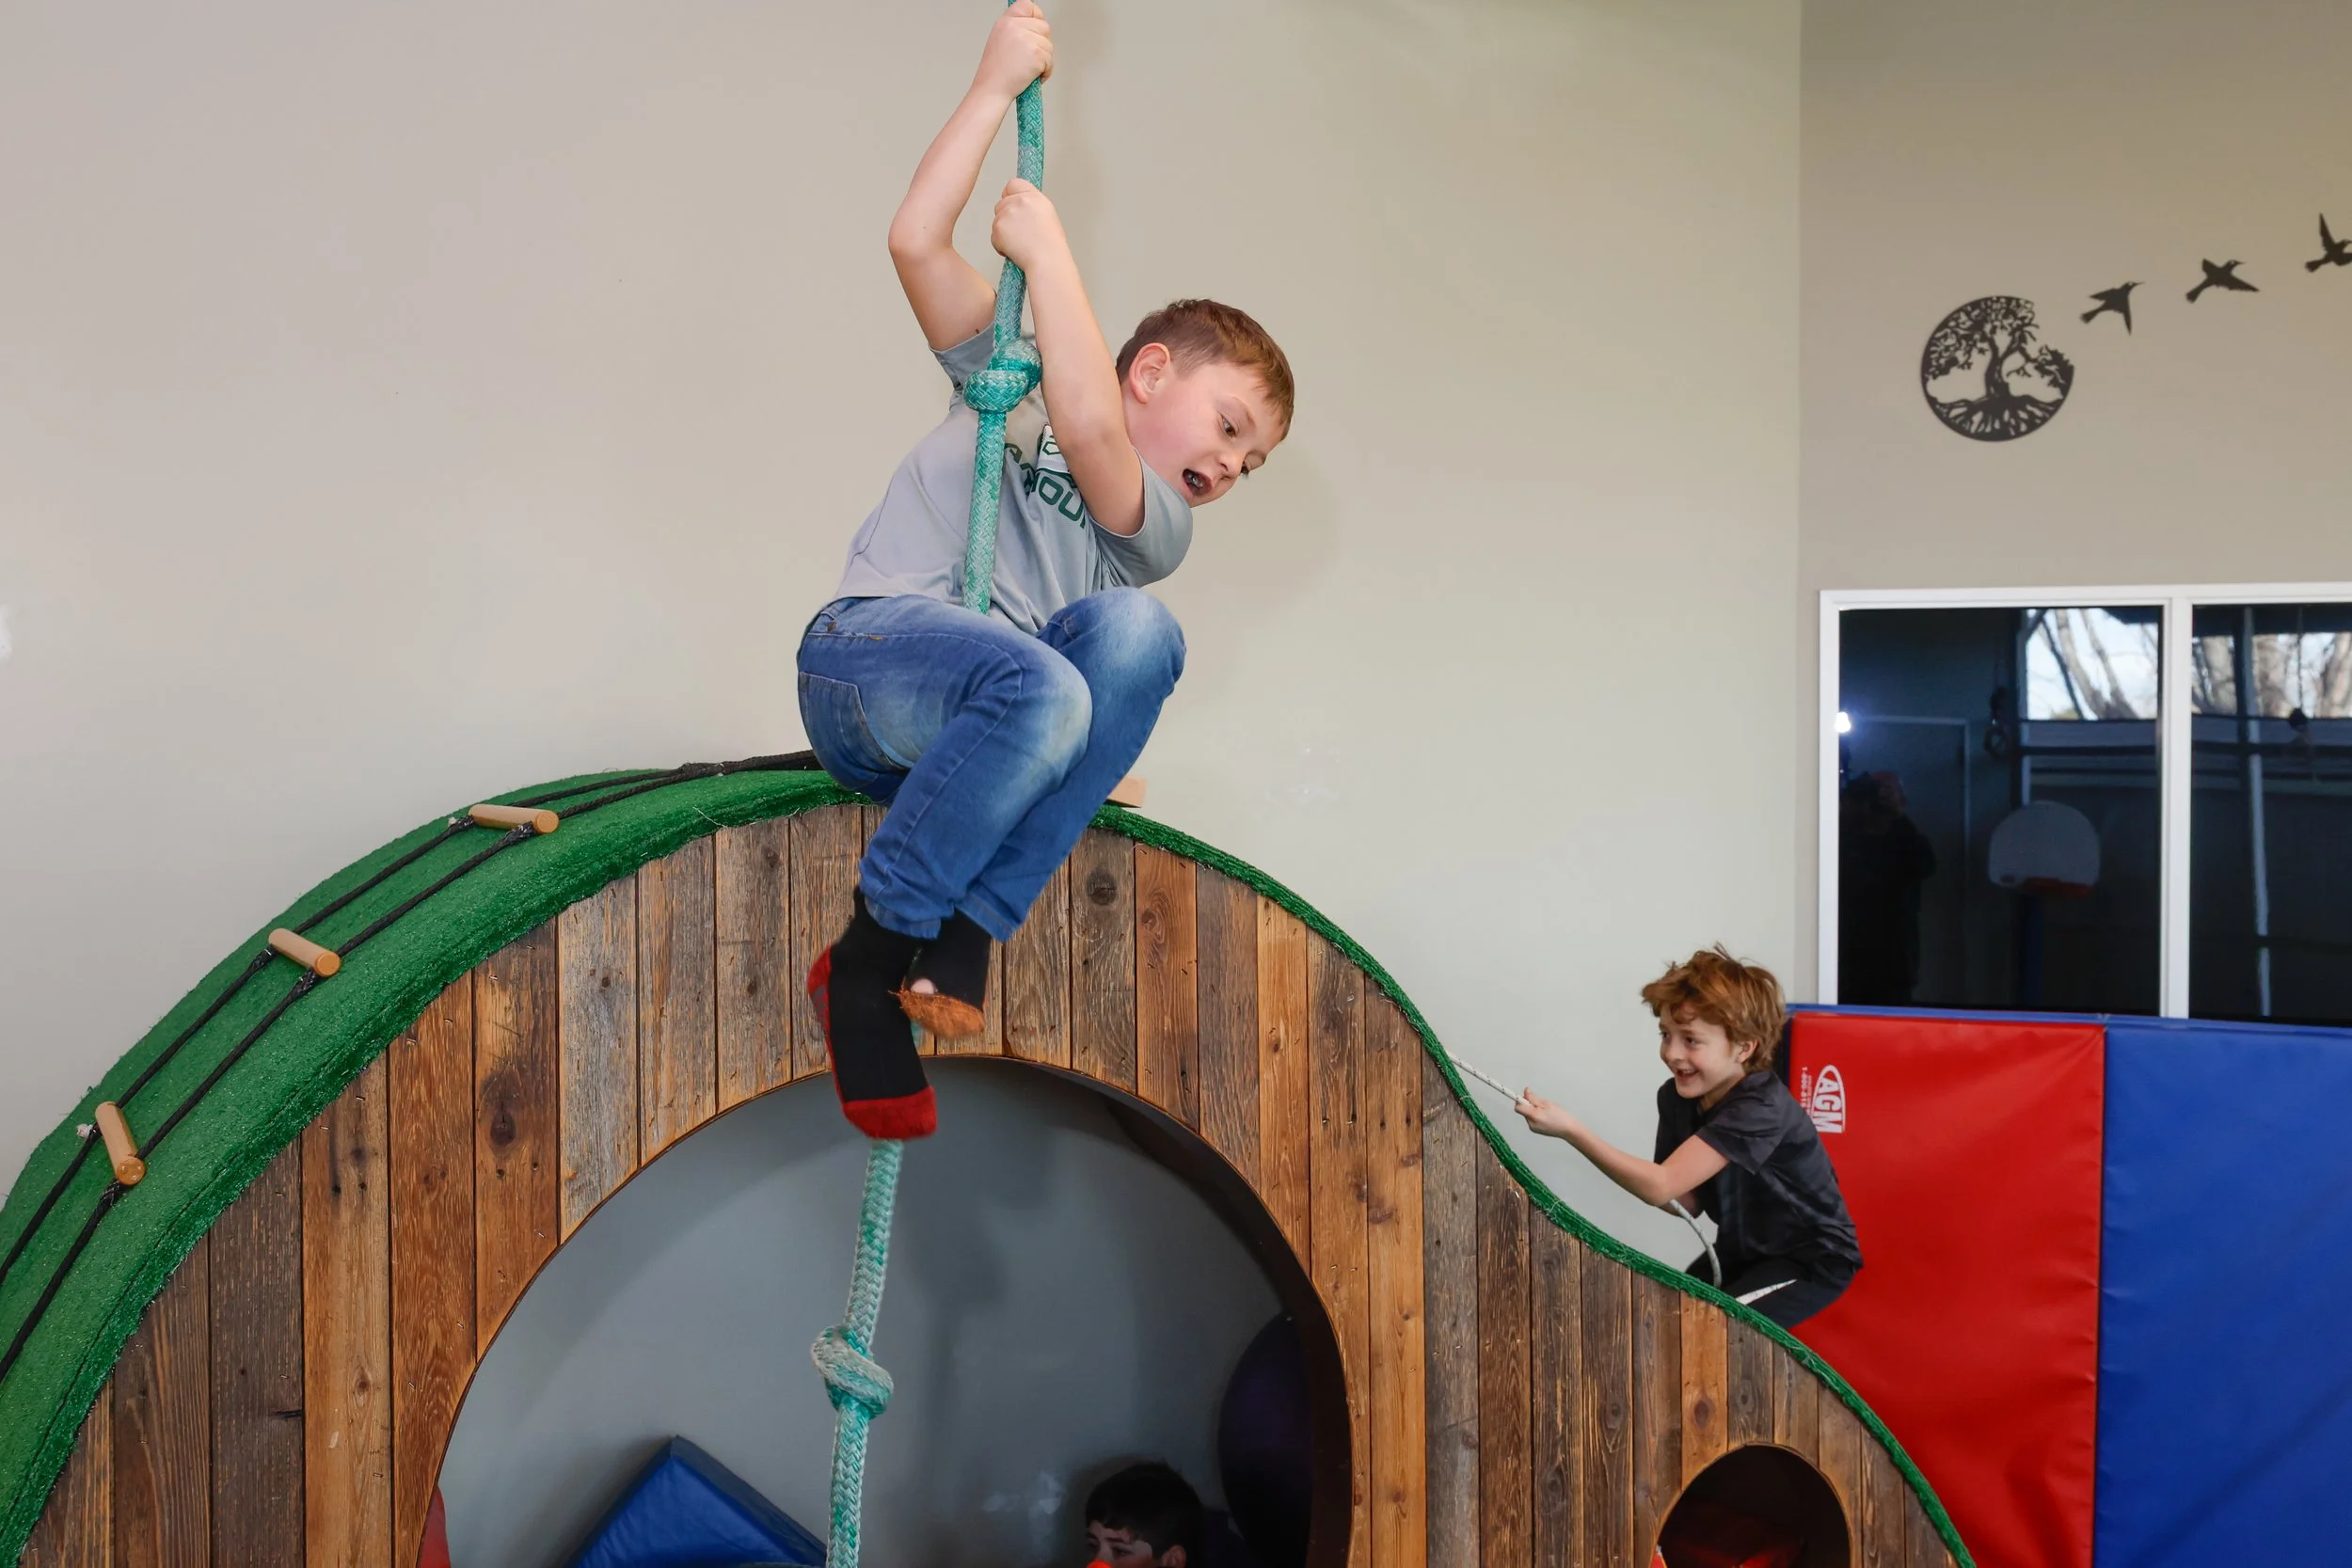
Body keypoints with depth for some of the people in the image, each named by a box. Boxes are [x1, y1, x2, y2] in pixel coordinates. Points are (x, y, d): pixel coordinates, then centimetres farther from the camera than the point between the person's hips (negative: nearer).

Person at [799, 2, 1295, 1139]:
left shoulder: (1157, 529, 15)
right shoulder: (1007, 388, 17)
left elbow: (1088, 430, -7)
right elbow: (916, 242, 5)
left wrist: (1048, 251, -3)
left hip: (975, 730, 3)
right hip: (863, 657, -3)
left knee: (1136, 632, -27)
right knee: (1036, 686, -35)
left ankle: (963, 930, -28)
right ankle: (867, 957, -21)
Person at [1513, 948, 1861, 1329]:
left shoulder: (1760, 1108, -32)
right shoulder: (1676, 1097, -7)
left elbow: (1661, 1187, -38)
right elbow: (1688, 1201, -5)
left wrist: (1570, 1129, -43)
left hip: (1812, 1259, -8)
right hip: (1742, 1251, 8)